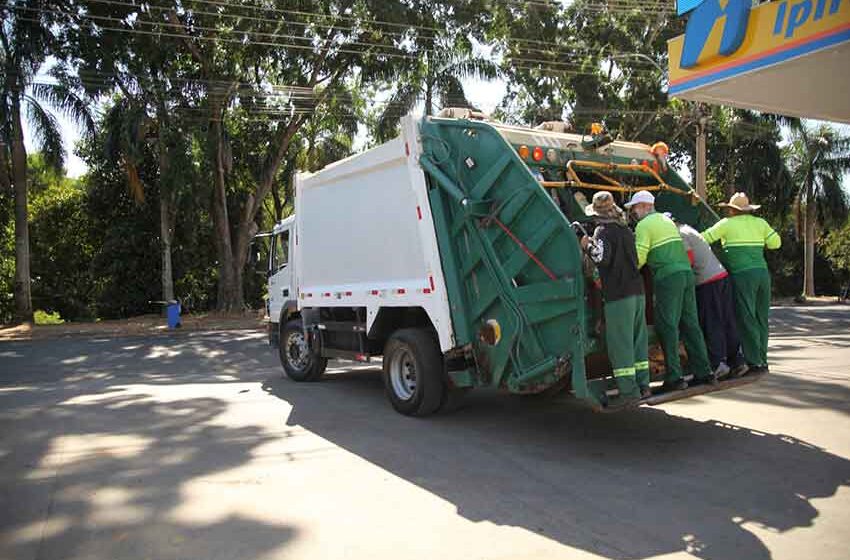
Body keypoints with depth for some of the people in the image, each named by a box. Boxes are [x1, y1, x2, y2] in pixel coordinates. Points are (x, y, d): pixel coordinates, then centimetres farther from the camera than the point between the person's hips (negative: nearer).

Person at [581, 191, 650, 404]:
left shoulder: (603, 231, -8)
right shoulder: (626, 229, 16)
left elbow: (602, 257, -23)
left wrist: (588, 245, -5)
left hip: (618, 294, -8)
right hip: (637, 290, 8)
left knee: (620, 343, -4)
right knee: (638, 340, 15)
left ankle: (629, 390, -3)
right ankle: (643, 385, 21)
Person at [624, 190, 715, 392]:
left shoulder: (644, 225, -2)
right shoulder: (667, 220, 24)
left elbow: (639, 258, -9)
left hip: (668, 277, -8)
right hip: (686, 272, 8)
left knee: (667, 326, -5)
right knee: (690, 323, 11)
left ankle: (675, 377, -6)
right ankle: (704, 372, 15)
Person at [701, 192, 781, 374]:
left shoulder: (727, 224, 1)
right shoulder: (759, 223, 13)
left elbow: (704, 238, 3)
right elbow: (776, 242, 12)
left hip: (743, 275, -5)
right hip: (762, 272, 5)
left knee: (747, 319, -3)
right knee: (761, 319, 11)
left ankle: (755, 362, -3)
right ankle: (762, 360, 16)